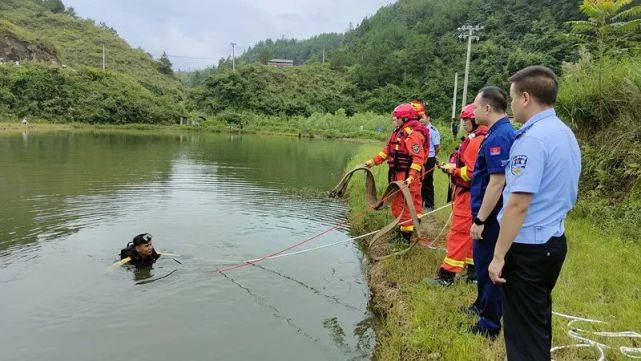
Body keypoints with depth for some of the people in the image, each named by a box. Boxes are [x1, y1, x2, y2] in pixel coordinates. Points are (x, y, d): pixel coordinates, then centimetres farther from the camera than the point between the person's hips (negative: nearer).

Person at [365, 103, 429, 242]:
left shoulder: (413, 134, -18)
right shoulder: (398, 132, 13)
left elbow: (418, 158, -24)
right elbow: (387, 150, 20)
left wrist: (411, 177, -33)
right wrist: (373, 161, 15)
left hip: (407, 176, -9)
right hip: (398, 174, 9)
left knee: (401, 205, -4)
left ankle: (406, 234, 8)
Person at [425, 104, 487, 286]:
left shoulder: (476, 140, -18)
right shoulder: (479, 138, 13)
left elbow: (471, 172, -23)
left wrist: (452, 169, -9)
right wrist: (454, 167, 6)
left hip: (468, 195, -10)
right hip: (470, 194, 10)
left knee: (459, 233, -4)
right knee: (471, 233, 17)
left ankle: (447, 275, 4)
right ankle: (473, 271, 27)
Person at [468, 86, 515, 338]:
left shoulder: (497, 137, -22)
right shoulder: (505, 132, 11)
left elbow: (497, 182, -26)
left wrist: (480, 220, -23)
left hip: (491, 218, -10)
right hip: (492, 215, 10)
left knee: (488, 268, 1)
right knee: (483, 262, 24)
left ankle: (490, 326, 15)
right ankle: (482, 306, 42)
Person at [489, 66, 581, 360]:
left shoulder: (532, 139, -21)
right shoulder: (566, 134, 10)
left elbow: (518, 205, -25)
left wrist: (499, 256, -20)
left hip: (528, 246, -9)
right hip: (555, 240, 9)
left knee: (524, 333, 4)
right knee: (540, 320, 24)